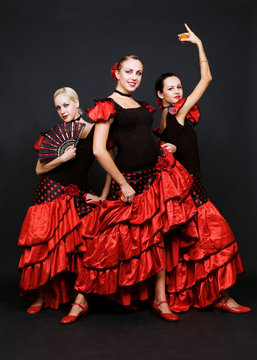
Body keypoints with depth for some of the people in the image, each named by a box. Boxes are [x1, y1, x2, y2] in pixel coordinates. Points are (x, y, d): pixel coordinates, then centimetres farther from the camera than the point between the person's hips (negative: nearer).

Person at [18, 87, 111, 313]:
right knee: (44, 244, -2)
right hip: (50, 193, 2)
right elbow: (39, 169, 5)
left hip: (78, 197, -1)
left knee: (78, 247, -10)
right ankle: (40, 296, 10)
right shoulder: (54, 134, 9)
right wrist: (62, 158, -11)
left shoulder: (95, 131, 0)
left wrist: (103, 196, -6)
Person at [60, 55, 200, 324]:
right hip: (128, 181, -6)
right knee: (112, 241, -6)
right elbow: (99, 150, -13)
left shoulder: (142, 106, 16)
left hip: (156, 175, 7)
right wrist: (123, 184, -12)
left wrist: (166, 147, 10)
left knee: (157, 237, 5)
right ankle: (81, 300, 7)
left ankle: (160, 300, 13)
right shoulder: (108, 106, -5)